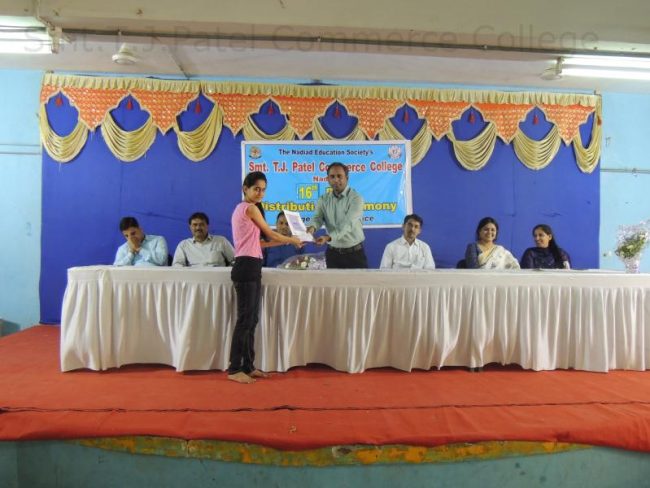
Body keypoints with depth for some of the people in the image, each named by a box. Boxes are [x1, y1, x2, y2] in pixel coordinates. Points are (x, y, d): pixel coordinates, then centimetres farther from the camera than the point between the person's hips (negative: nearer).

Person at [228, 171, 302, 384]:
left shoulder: (242, 208, 20)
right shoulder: (250, 208, -8)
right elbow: (270, 233, -1)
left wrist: (283, 242, 22)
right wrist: (293, 240, 15)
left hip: (250, 267, 10)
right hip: (246, 267, -10)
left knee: (252, 319, 12)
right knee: (245, 319, -6)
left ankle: (248, 366, 18)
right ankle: (234, 369, 2)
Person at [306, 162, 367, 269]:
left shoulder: (356, 198, -11)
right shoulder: (323, 199, 5)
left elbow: (348, 224, -24)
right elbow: (317, 217, -10)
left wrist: (328, 237, -39)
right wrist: (312, 228, -35)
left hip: (354, 253, -3)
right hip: (332, 253, 4)